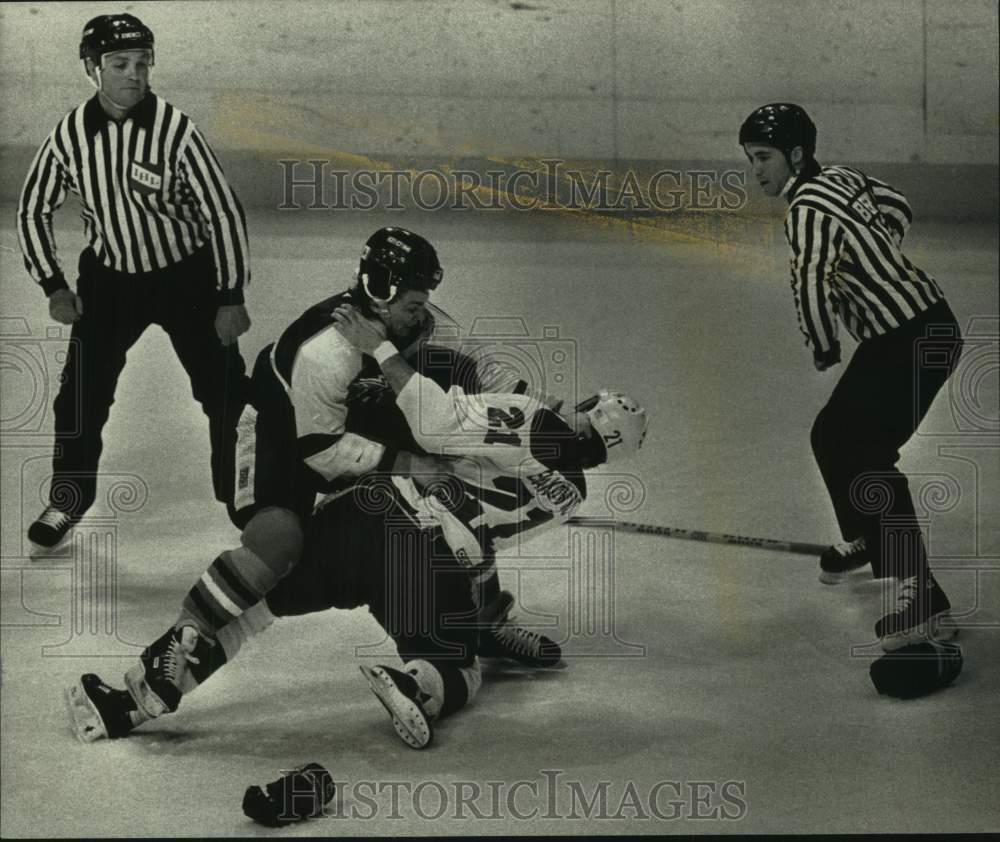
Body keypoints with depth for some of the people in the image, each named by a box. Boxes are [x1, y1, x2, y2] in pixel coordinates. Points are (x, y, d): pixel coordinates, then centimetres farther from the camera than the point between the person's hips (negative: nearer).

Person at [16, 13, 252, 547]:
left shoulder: (175, 129, -22)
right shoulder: (70, 134, -11)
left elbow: (223, 212, -16)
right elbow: (32, 211, 3)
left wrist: (231, 297, -15)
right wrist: (53, 286, -3)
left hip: (186, 276, -2)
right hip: (109, 278, 2)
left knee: (227, 394, -1)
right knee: (81, 393, 1)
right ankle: (68, 499, 21)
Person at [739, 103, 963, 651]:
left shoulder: (808, 211, -18)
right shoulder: (842, 178, 10)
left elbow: (810, 285, -27)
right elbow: (896, 206, 27)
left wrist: (823, 348, -9)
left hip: (913, 340, -10)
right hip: (918, 324, 10)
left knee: (867, 457, -16)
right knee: (832, 435, 21)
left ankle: (921, 599, -21)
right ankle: (864, 540, 44)